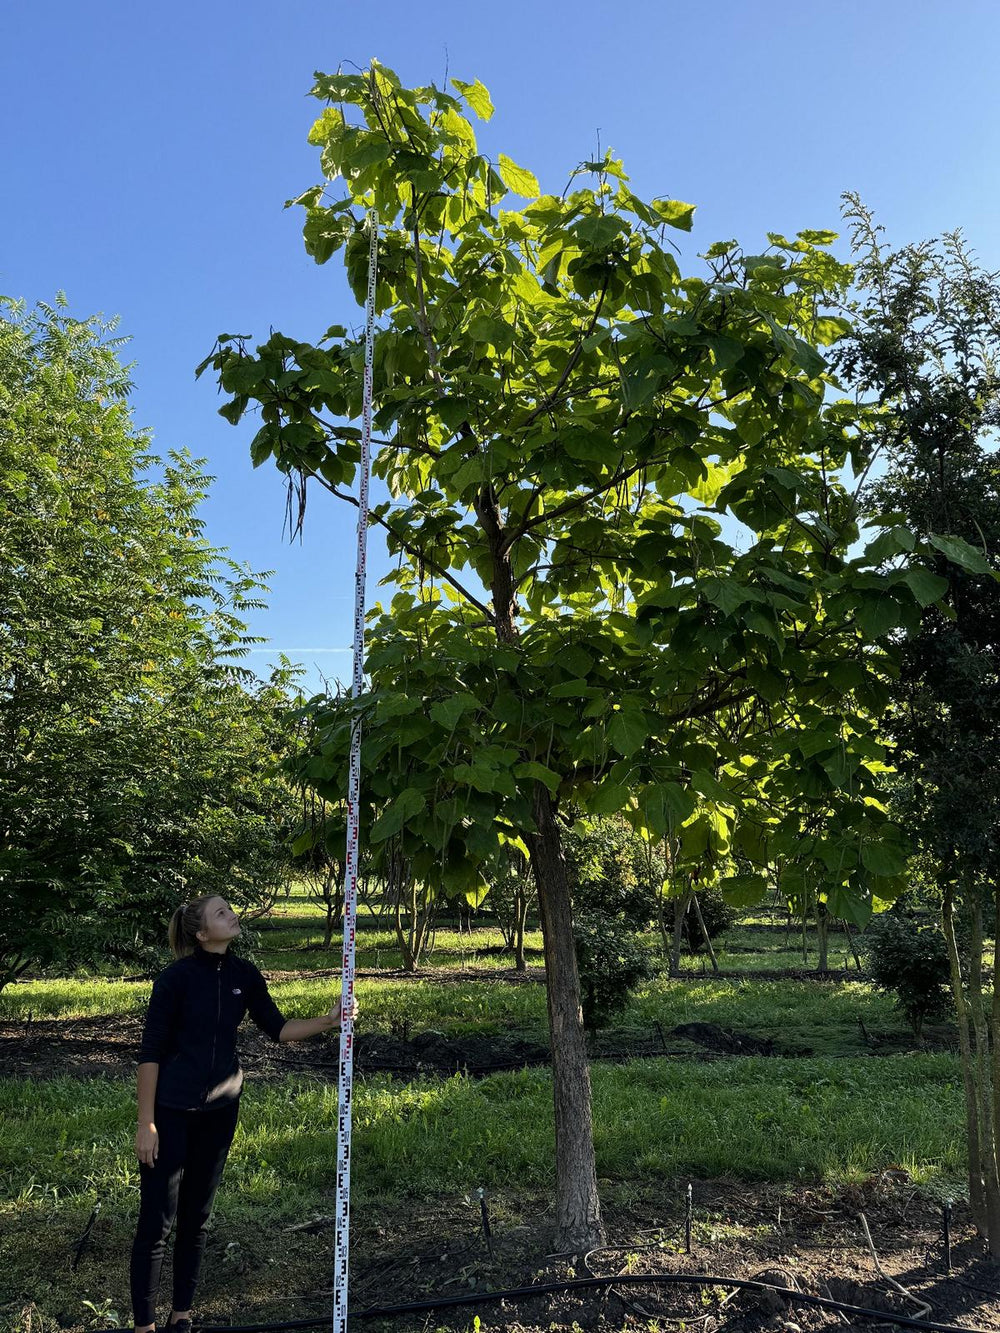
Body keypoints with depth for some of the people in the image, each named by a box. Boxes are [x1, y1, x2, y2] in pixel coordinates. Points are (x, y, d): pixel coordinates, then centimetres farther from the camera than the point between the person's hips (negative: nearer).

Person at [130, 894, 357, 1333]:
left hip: (220, 1108, 5)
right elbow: (150, 1052, -14)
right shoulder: (176, 977, -18)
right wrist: (146, 1124, -13)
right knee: (157, 1219, 2)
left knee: (197, 1215, 15)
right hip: (171, 1110, -5)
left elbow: (278, 1029, 4)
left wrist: (328, 1021, -11)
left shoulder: (244, 975, -2)